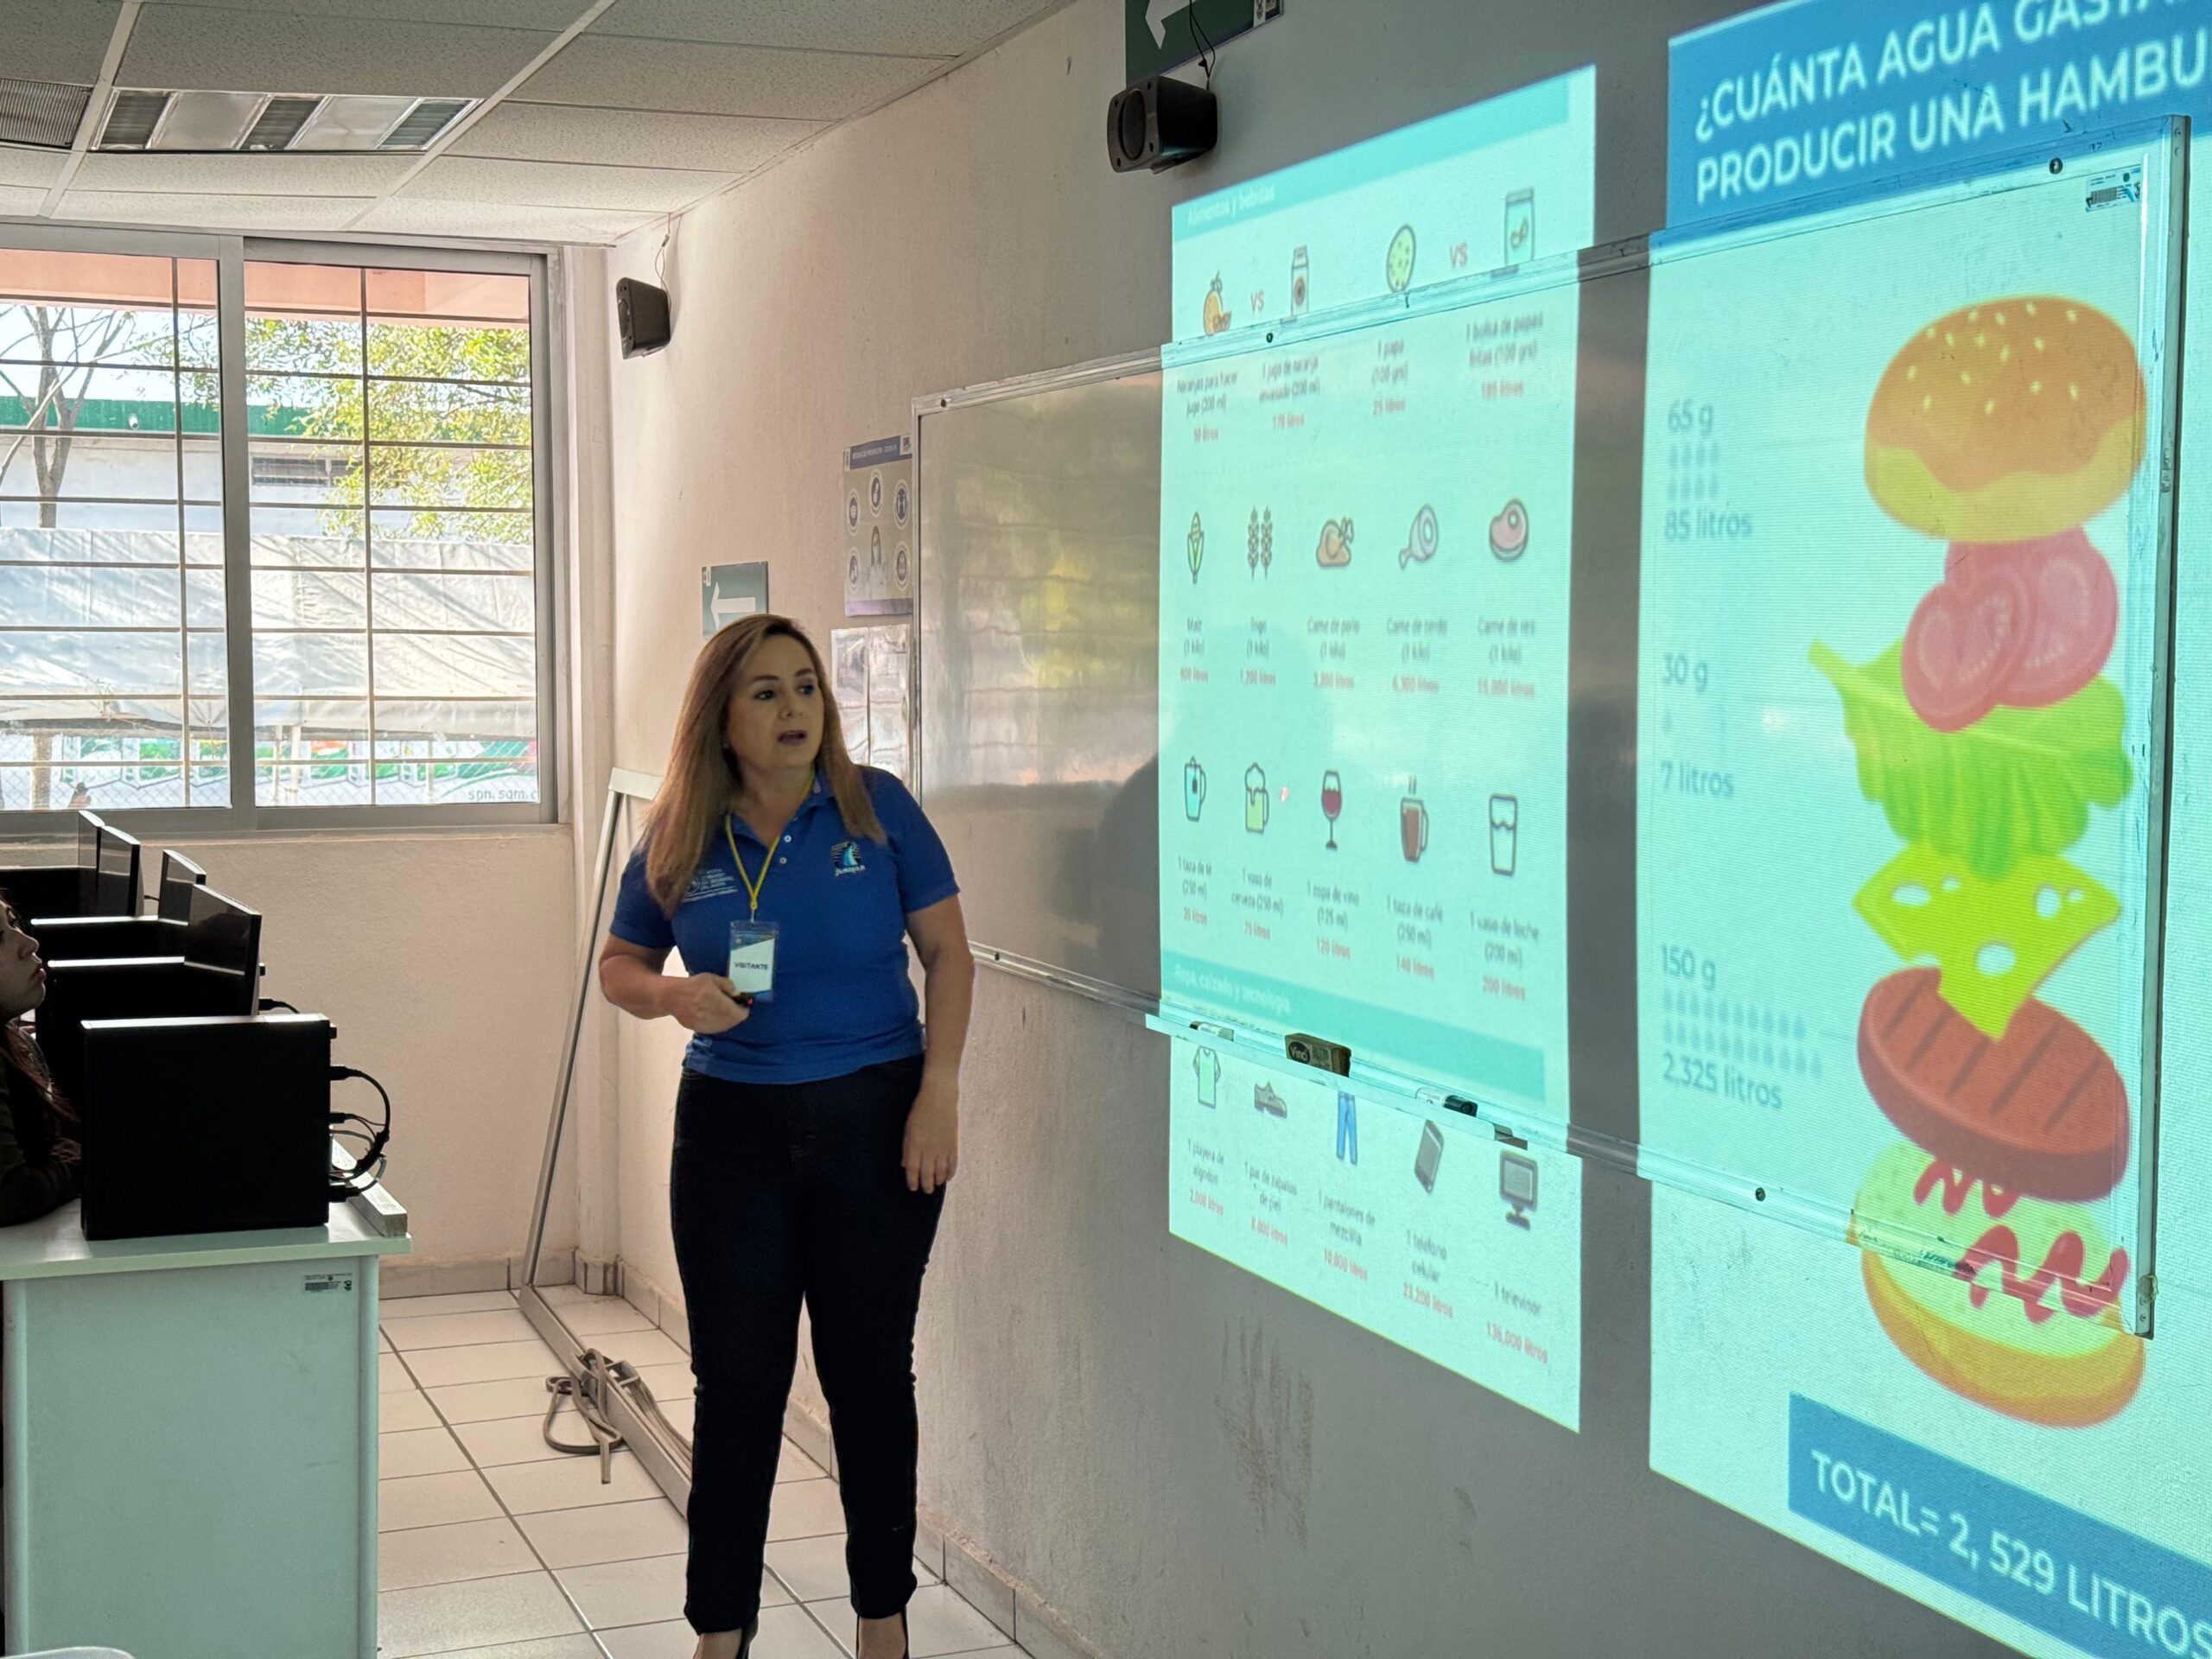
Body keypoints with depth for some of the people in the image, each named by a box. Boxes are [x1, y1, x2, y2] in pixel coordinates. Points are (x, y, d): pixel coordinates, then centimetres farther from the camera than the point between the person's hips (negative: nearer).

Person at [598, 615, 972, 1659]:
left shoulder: (877, 810, -5)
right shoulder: (677, 841, -1)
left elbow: (948, 953, -1)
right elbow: (619, 965, 11)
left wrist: (939, 1093, -9)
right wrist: (672, 997, -12)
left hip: (875, 1122, -1)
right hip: (732, 1132, 1)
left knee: (871, 1377, 9)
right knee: (736, 1387, 6)